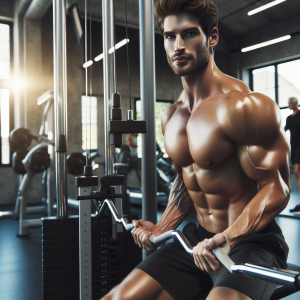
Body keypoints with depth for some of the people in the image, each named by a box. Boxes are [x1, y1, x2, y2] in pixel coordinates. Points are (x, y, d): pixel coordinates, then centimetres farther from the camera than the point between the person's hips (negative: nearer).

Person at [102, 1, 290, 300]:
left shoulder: (243, 105, -16)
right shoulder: (171, 117, 8)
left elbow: (276, 188, -17)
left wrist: (228, 239, -30)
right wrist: (161, 229, 7)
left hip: (251, 242, -6)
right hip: (199, 240, 7)